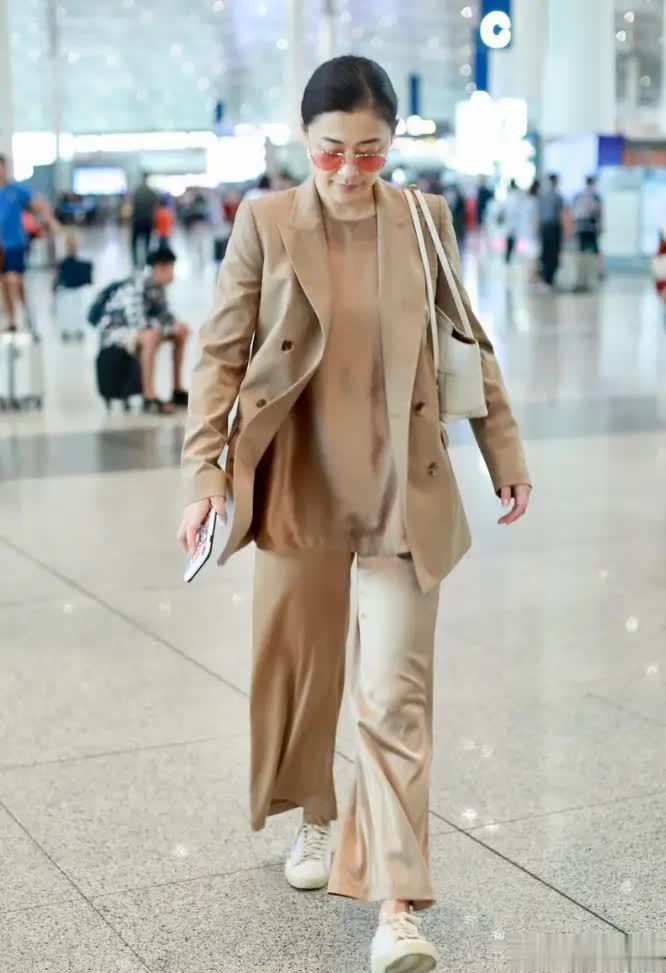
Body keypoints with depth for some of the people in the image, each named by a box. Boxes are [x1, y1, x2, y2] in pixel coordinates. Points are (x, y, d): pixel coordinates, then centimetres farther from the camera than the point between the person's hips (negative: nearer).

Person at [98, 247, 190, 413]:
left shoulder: (159, 287, 0)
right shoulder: (136, 287, -27)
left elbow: (164, 316, 7)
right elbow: (139, 323, -35)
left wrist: (173, 324, -16)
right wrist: (167, 326, -24)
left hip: (135, 330, 9)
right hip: (114, 332, -9)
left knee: (182, 330, 7)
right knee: (151, 336, -38)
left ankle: (177, 390, 9)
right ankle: (149, 398, -35)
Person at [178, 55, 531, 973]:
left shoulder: (426, 219, 1)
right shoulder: (265, 222, -5)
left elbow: (468, 344, 10)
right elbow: (221, 354, -3)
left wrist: (505, 452, 11)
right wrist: (204, 469, -12)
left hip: (405, 492, 0)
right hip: (298, 486, 0)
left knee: (396, 693, -4)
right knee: (299, 669, 14)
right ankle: (316, 821, 40)